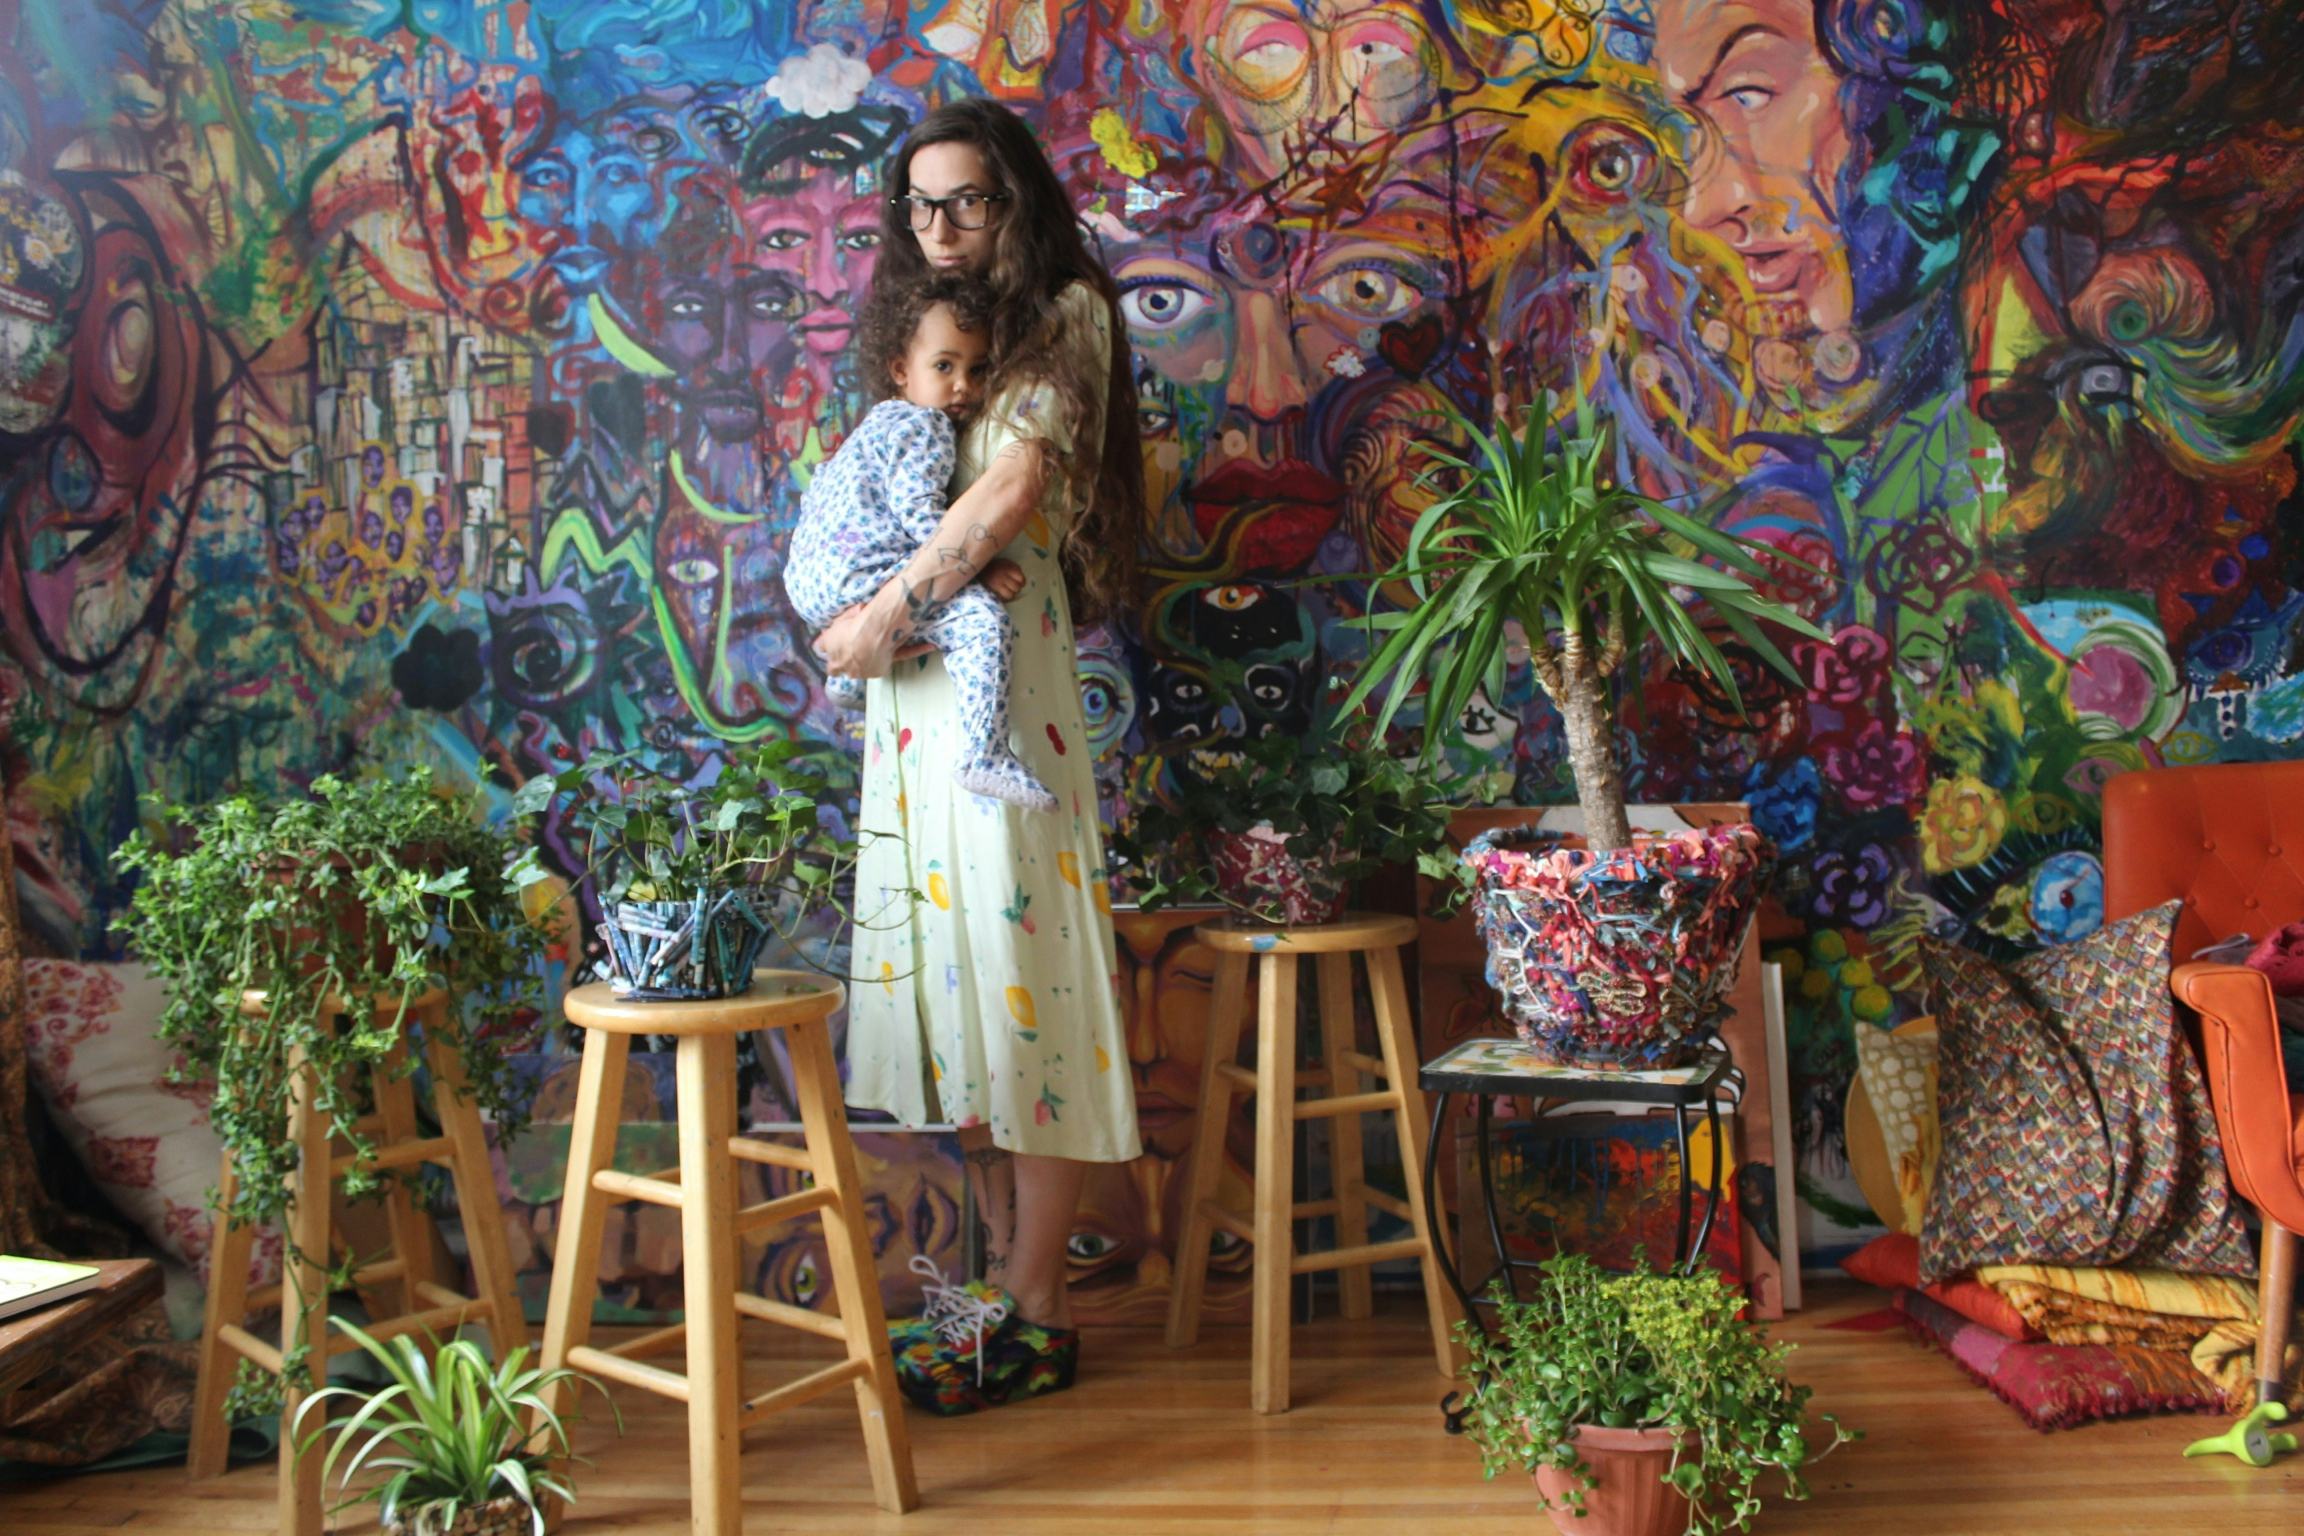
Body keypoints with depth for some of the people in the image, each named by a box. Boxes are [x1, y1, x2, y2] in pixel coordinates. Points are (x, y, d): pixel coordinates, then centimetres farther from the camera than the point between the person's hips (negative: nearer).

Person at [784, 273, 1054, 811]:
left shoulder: (878, 423, 25)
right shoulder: (921, 426, -7)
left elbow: (815, 491, 34)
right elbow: (918, 514, -19)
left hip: (809, 580, 11)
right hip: (855, 578, -11)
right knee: (982, 619, -23)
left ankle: (847, 679, 57)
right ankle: (984, 756, -34)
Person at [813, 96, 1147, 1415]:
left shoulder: (1064, 315, -1)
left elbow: (1013, 488, -17)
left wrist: (890, 613, -16)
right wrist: (866, 618, 1)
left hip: (999, 674, -8)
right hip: (915, 684, 8)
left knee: (1015, 965, -6)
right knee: (952, 975, 8)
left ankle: (1035, 1314, 2)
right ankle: (1005, 1275, 19)